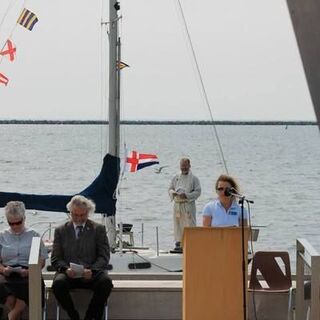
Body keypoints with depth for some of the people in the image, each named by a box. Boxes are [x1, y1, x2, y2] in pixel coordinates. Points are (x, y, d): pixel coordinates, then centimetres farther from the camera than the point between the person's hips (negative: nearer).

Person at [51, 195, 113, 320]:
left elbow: (104, 256, 3)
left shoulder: (98, 229, 11)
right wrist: (66, 269, -15)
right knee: (58, 283, -33)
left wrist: (92, 270, -18)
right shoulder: (61, 231, 14)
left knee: (106, 282, -33)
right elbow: (55, 259, 8)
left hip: (92, 273, 0)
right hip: (68, 273, 0)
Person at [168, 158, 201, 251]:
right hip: (177, 204, 4)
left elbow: (198, 191, -4)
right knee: (178, 224, 3)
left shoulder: (194, 178, 2)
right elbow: (170, 189, 17)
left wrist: (187, 195, -16)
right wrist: (173, 193, -6)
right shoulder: (176, 178, 15)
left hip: (188, 204, -4)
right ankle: (178, 243, 8)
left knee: (190, 224, -8)